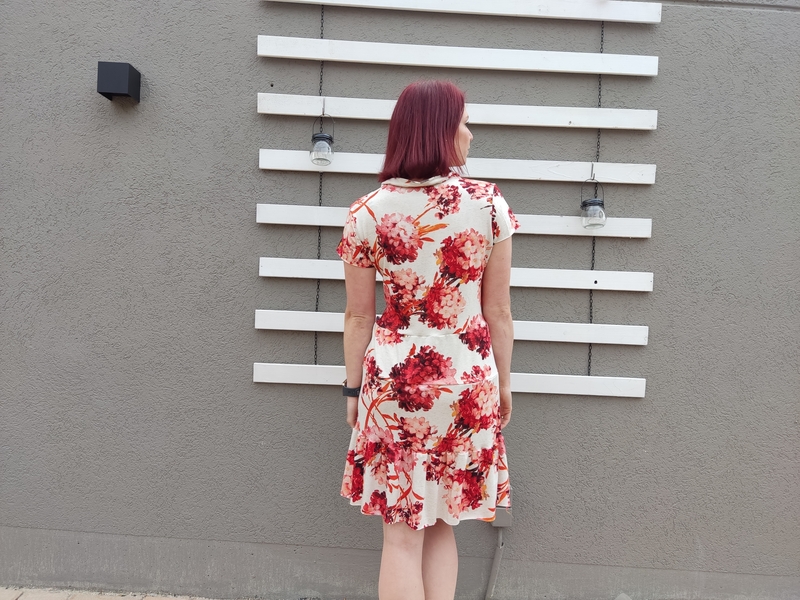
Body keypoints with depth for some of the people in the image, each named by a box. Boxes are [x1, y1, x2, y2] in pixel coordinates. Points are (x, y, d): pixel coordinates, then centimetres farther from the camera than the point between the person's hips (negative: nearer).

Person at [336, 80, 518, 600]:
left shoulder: (367, 213, -5)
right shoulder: (489, 203, -6)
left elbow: (359, 316, -1)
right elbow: (498, 310, -2)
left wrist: (353, 388, 11)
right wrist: (504, 381, 11)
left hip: (393, 379, 0)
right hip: (467, 380, 1)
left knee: (402, 534, 13)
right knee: (441, 527, 19)